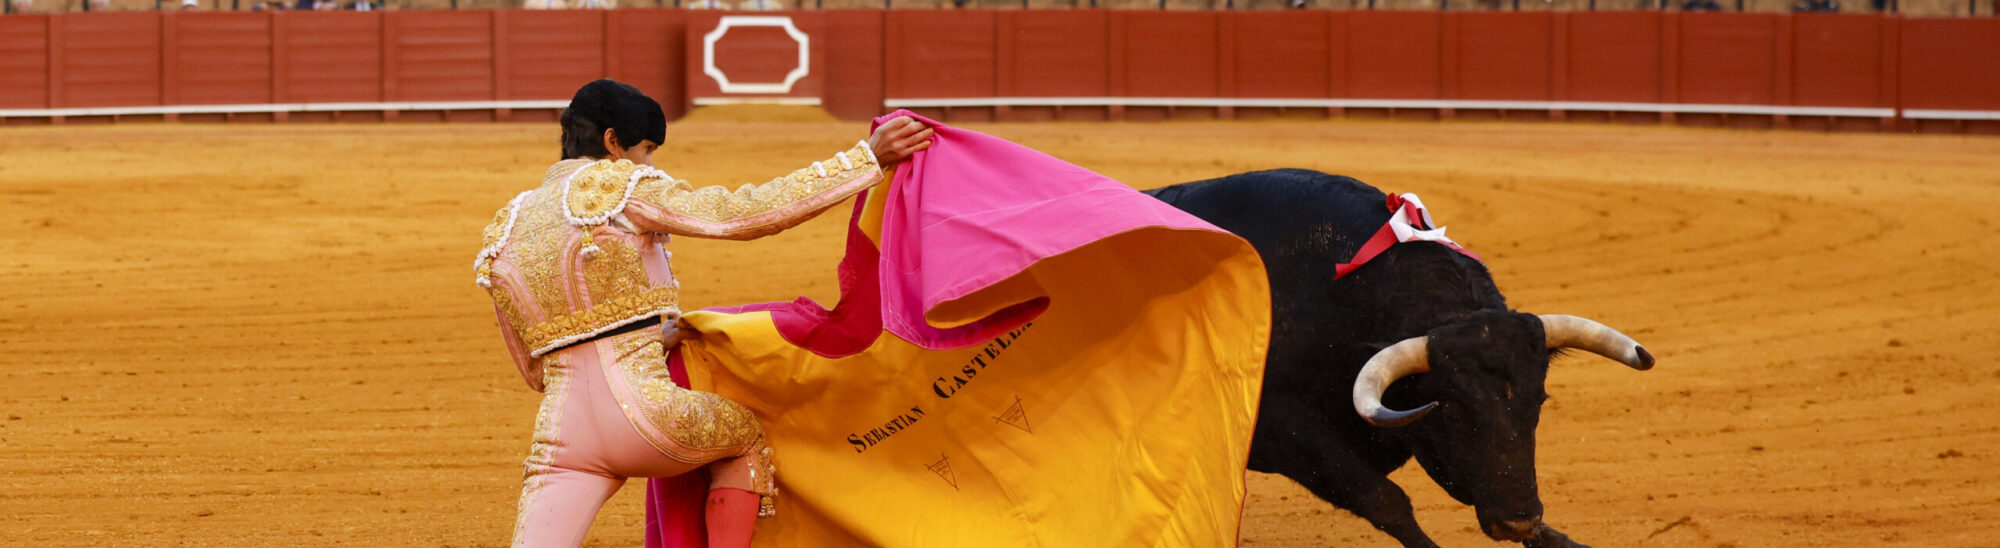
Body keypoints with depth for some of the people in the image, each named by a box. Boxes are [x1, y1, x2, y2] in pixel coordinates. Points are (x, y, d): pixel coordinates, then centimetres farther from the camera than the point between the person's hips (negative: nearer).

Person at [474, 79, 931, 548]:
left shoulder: (504, 232, 17)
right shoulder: (620, 189, 0)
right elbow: (751, 213, -9)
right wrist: (869, 157, -8)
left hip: (560, 433, 4)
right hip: (641, 415, -4)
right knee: (747, 435, 27)